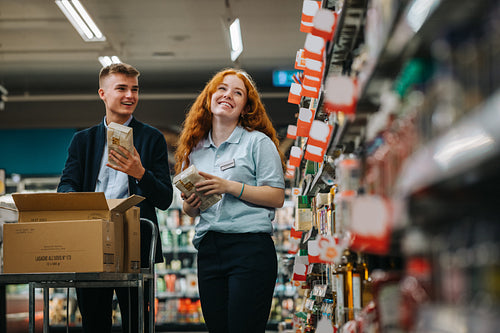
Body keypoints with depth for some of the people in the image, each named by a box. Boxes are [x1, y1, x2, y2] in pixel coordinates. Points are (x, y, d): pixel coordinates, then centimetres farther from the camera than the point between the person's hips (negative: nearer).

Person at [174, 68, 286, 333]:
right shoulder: (195, 150, 17)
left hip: (250, 246, -5)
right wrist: (190, 205, -1)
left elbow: (277, 197, -5)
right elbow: (188, 209, 22)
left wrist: (229, 187, -13)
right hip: (208, 249, 5)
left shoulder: (258, 142, 3)